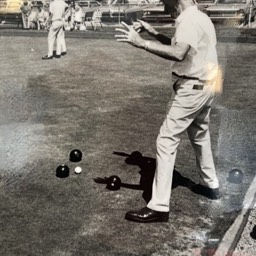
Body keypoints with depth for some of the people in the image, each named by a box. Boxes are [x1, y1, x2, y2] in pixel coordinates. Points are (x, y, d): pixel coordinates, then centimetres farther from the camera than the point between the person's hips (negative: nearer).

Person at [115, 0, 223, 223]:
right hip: (204, 87, 10)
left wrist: (141, 43, -42)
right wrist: (152, 32, 17)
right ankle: (211, 185, 43)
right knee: (200, 136, 26)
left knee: (166, 142, -9)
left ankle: (159, 207, -7)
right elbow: (178, 46, 25)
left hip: (192, 89, -10)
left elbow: (178, 54, -38)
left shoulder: (189, 20, -19)